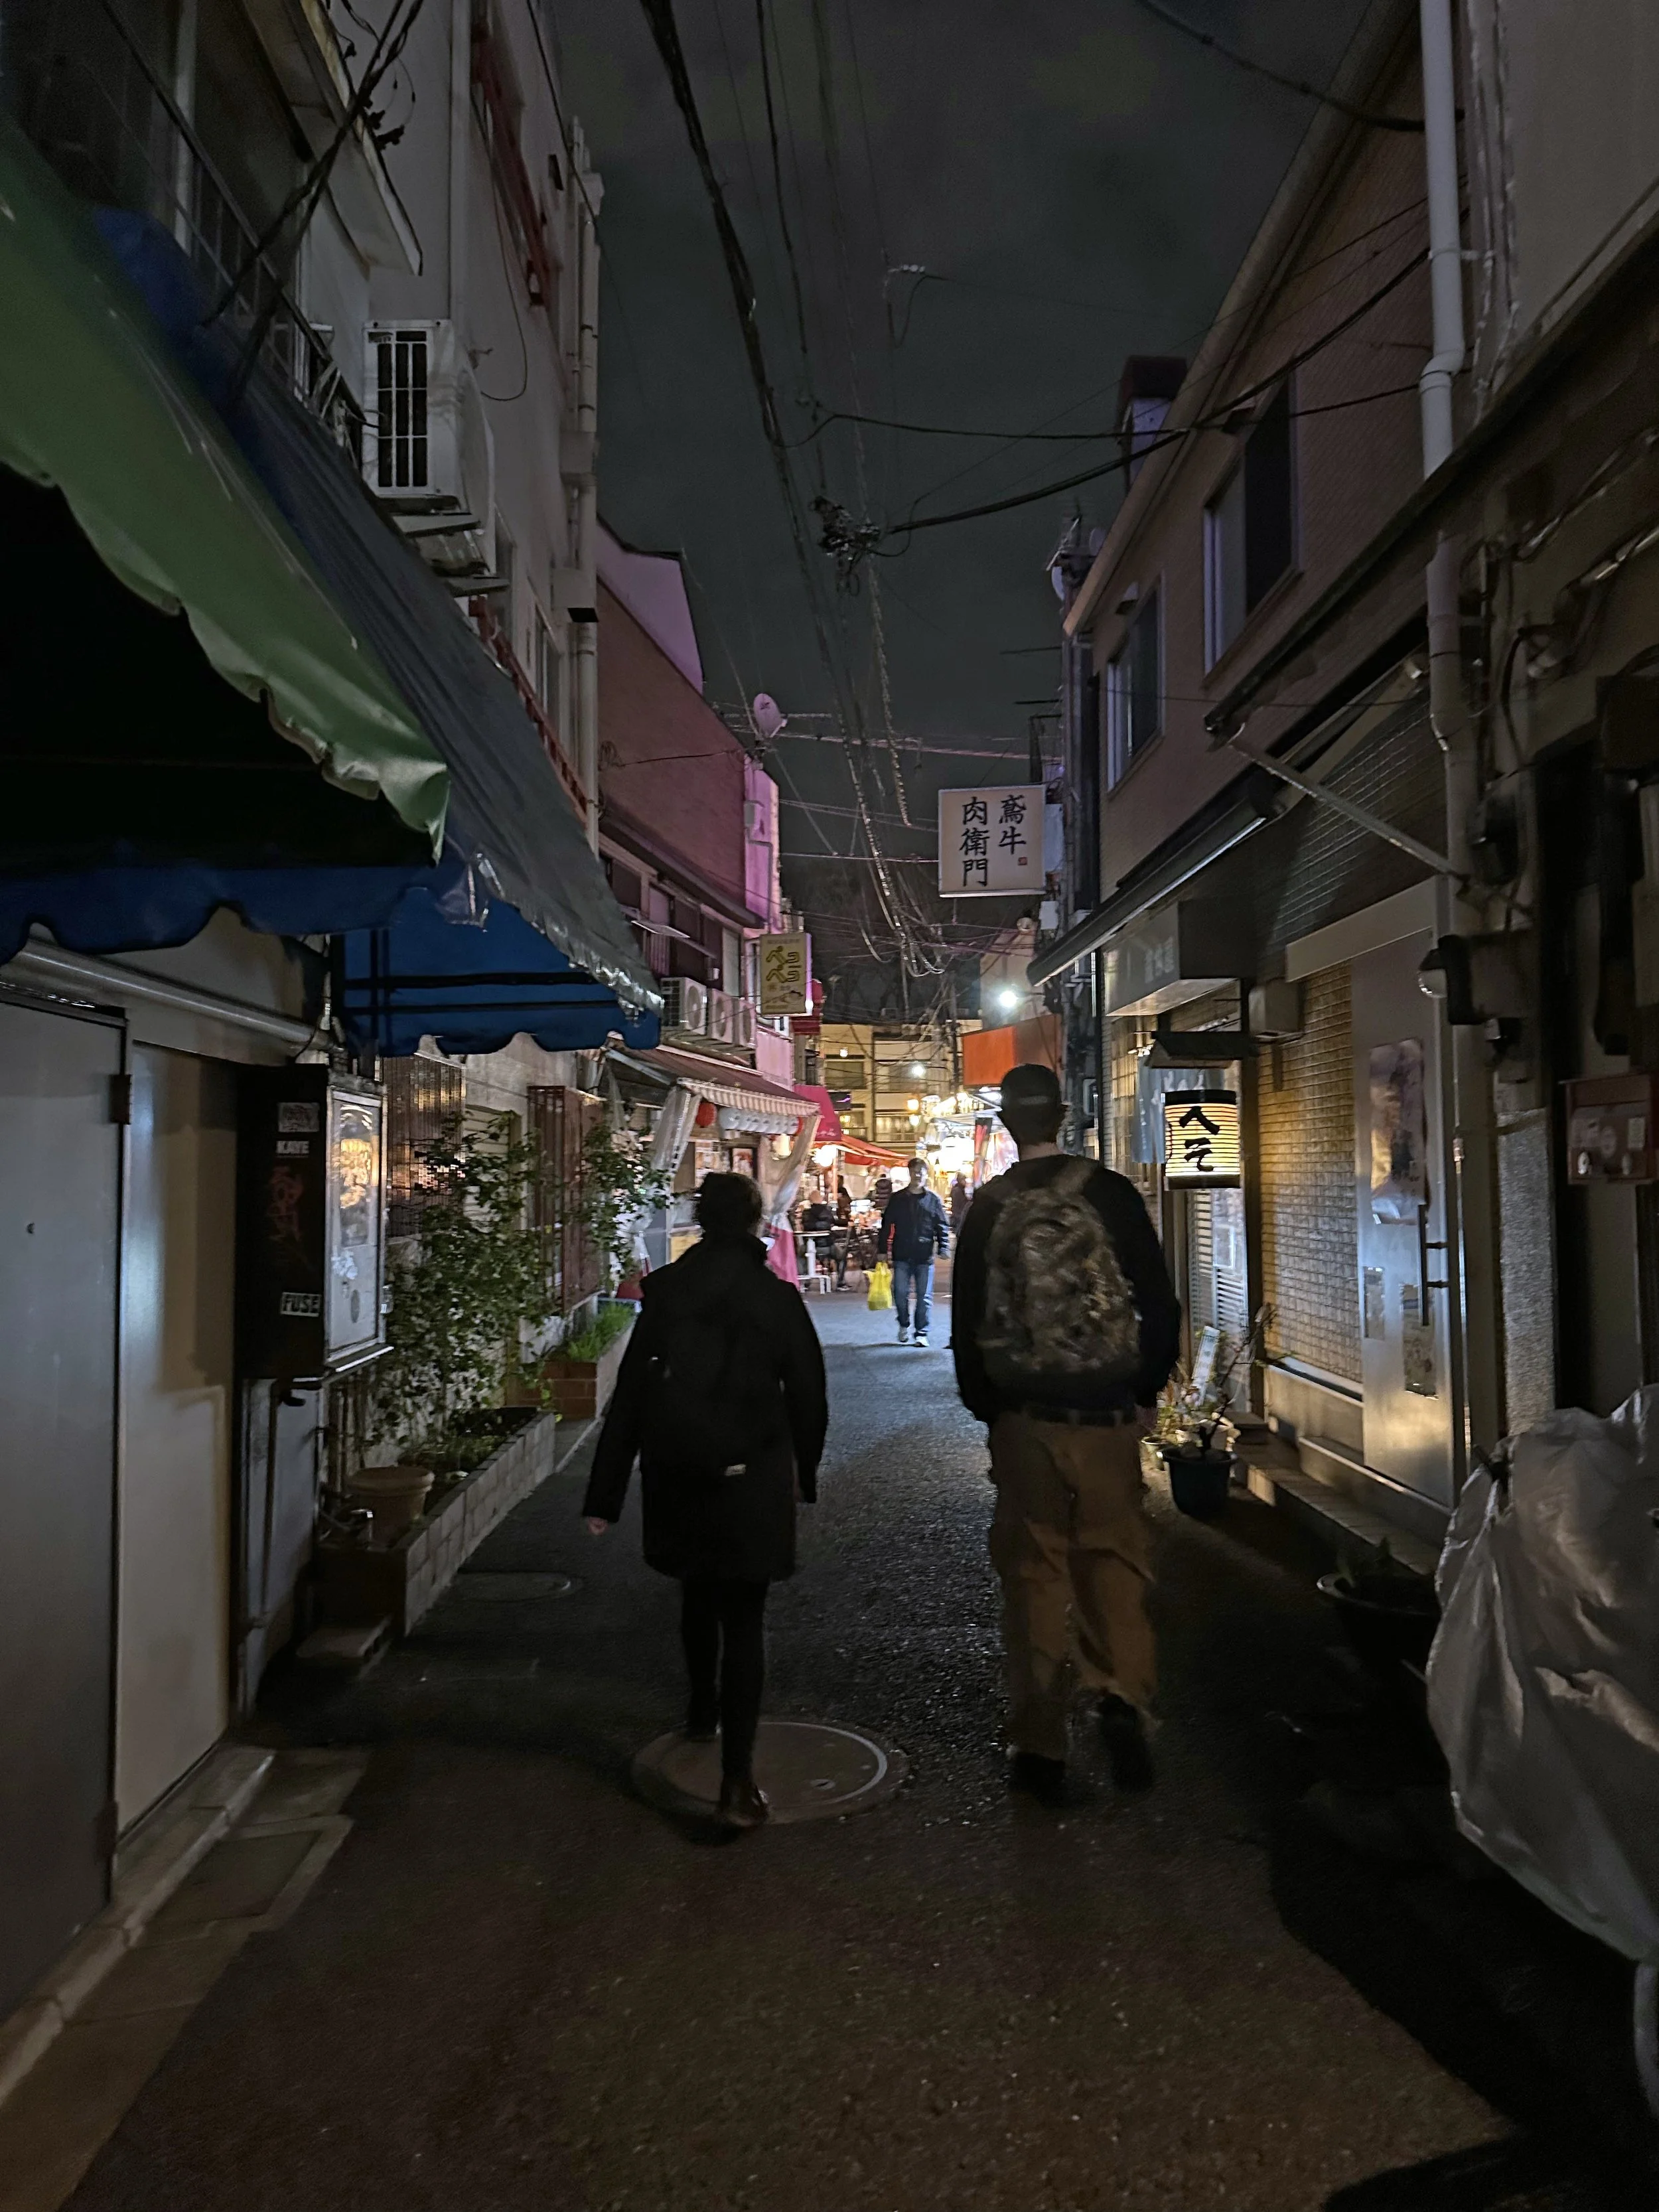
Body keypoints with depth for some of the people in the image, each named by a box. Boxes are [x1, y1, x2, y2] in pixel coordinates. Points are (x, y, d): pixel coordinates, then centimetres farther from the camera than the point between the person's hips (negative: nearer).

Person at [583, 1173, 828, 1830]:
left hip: (677, 1474, 3)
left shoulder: (665, 1294, -2)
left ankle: (703, 1713, 46)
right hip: (751, 1477, -3)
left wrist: (605, 1495, 1)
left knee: (698, 1598, 25)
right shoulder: (778, 1298, -6)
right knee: (743, 1616, 2)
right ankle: (737, 1777, -4)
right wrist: (804, 1472, 14)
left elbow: (629, 1394, -2)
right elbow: (807, 1396, -2)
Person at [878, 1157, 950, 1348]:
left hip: (925, 1257, -1)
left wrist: (944, 1248, -8)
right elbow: (887, 1225, 6)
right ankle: (904, 1325, 25)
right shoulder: (897, 1199, 5)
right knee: (900, 1293, 3)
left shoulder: (933, 1201, 3)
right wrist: (883, 1249, 3)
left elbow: (942, 1226, 3)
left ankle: (922, 1333, 11)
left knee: (924, 1296, 2)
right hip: (902, 1256, 1)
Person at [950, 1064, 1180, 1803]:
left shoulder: (987, 1209, -1)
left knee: (1033, 1572, 8)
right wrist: (1144, 1393, 10)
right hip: (1108, 1415, 0)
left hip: (1023, 1417, 1)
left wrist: (986, 1408, 15)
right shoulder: (1111, 1194, -4)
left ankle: (1040, 1743, 15)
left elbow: (967, 1324, 4)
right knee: (1113, 1555, 11)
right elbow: (1160, 1306, -2)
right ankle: (1123, 1693, -9)